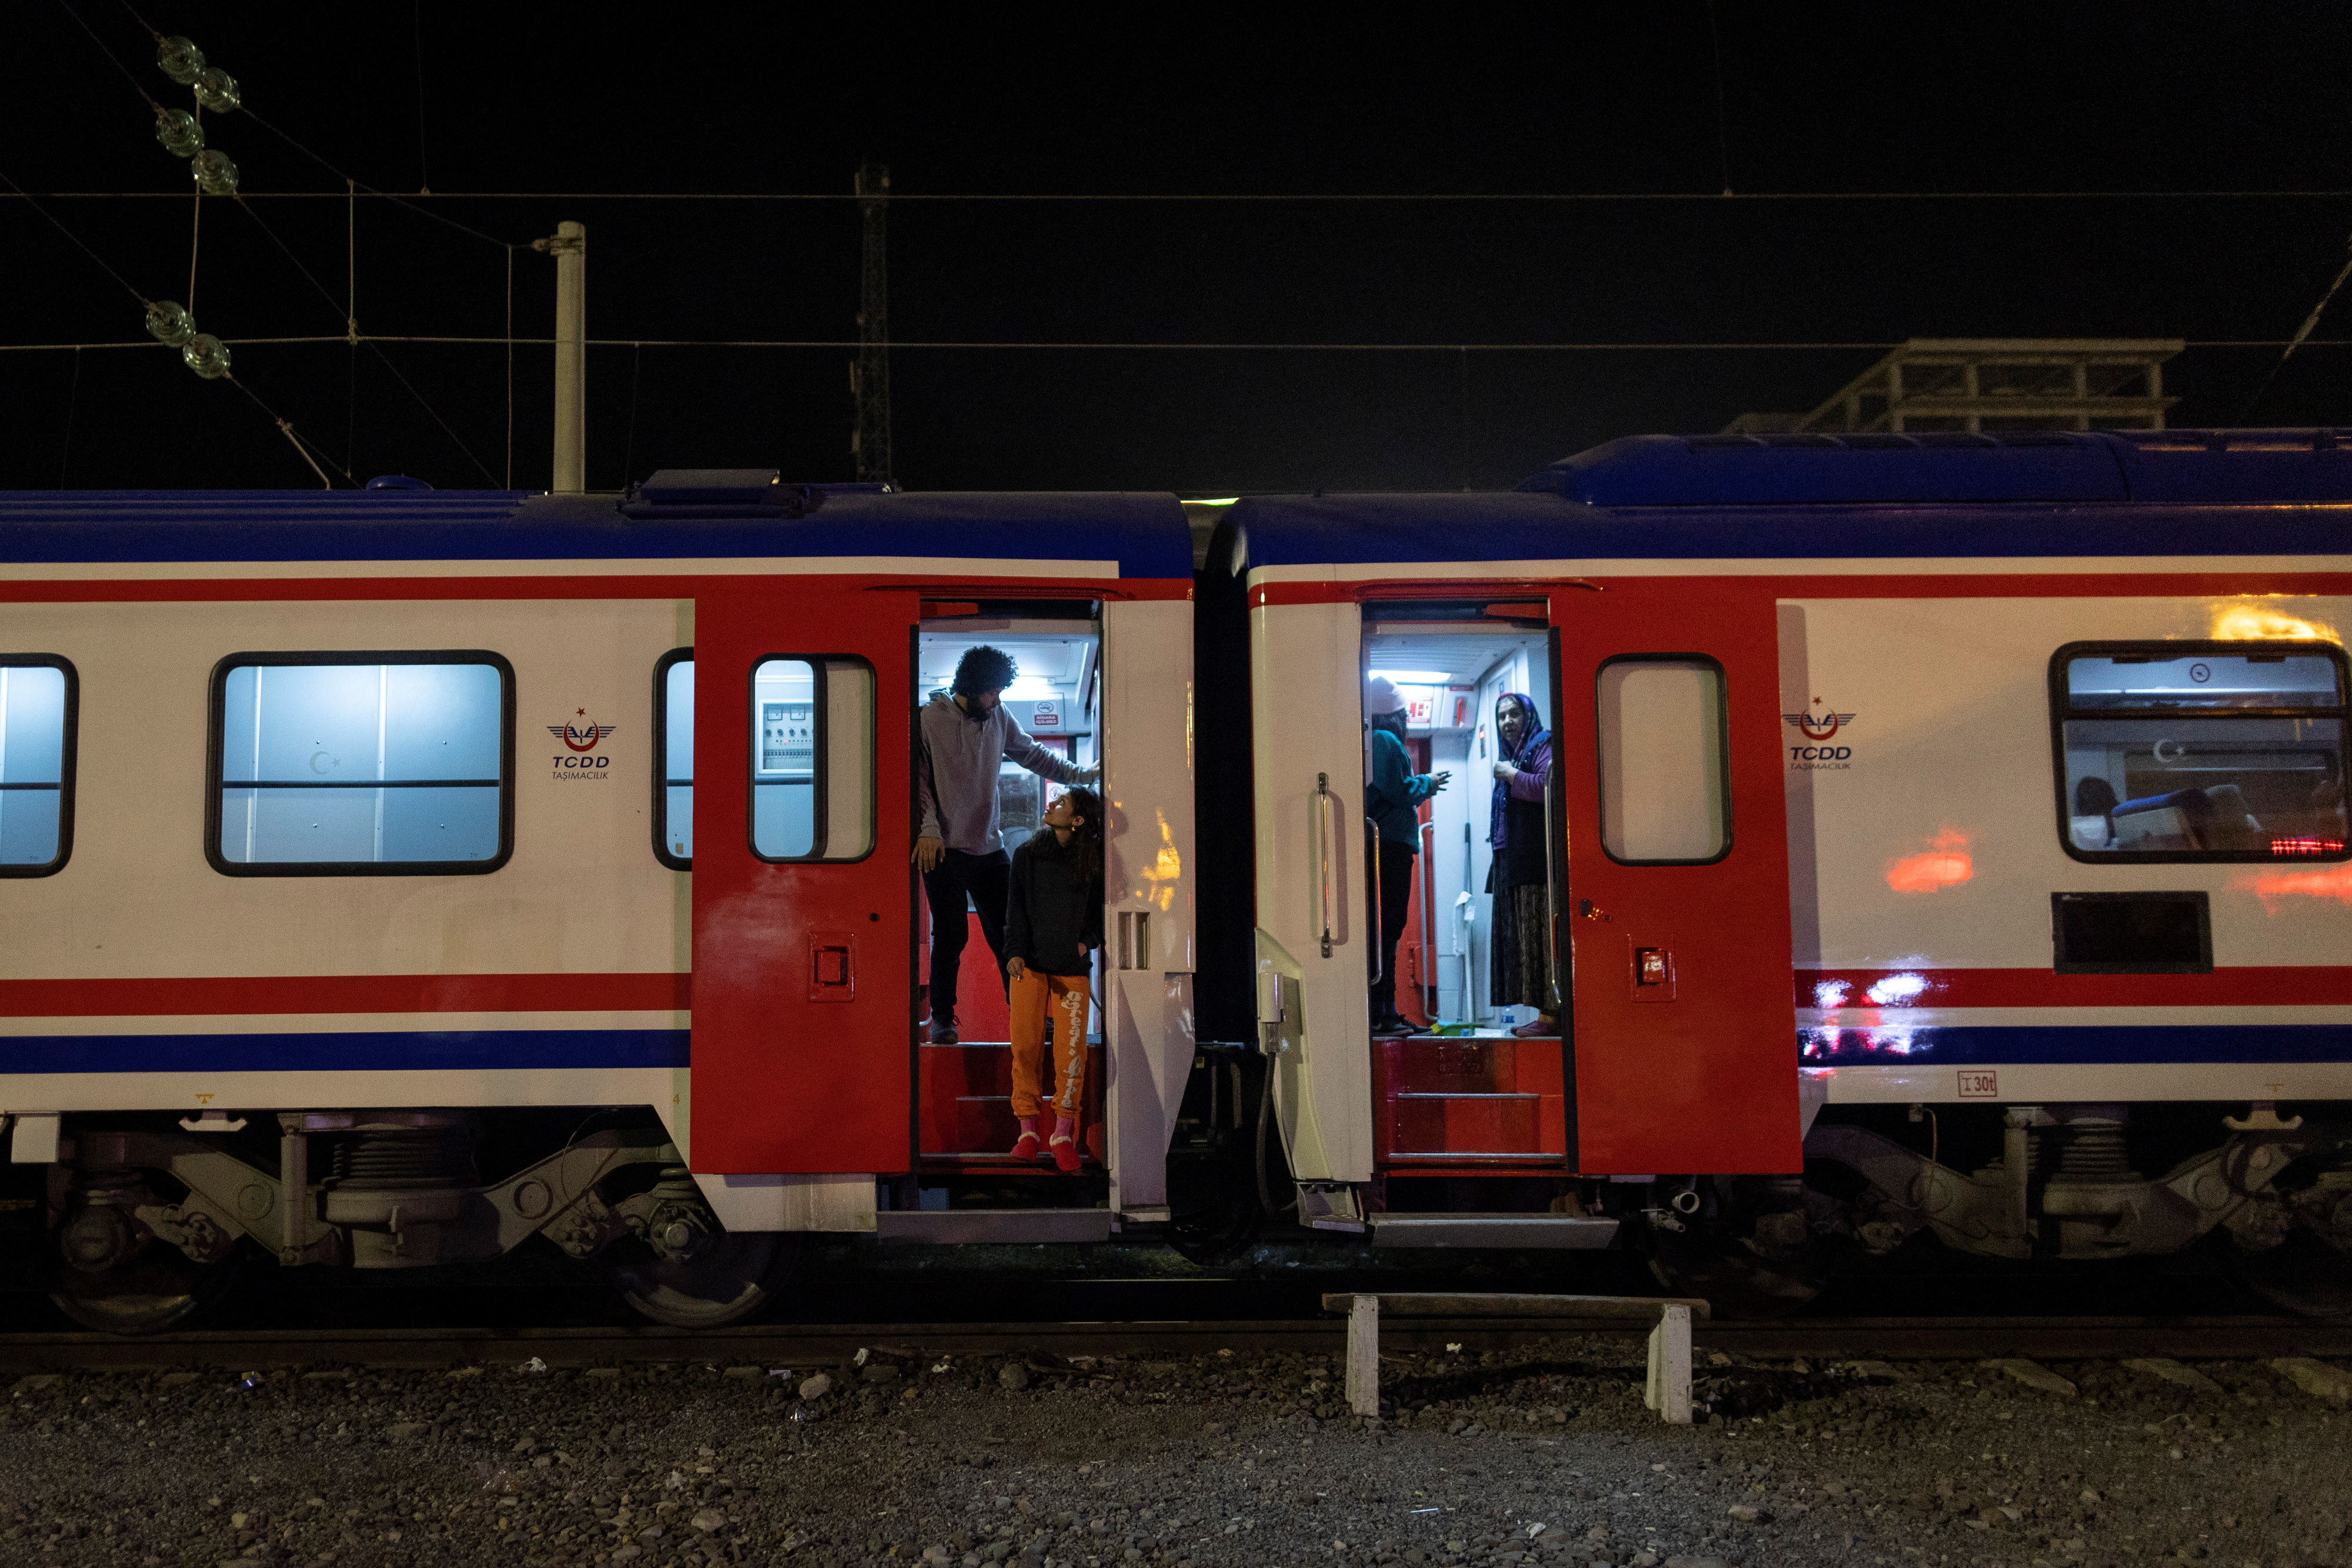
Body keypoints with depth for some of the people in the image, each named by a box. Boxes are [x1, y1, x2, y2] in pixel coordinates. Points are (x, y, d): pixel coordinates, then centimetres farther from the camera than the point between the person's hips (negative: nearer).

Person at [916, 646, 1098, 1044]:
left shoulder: (998, 717, 9)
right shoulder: (928, 719, -7)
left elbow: (1033, 755, 21)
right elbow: (918, 778, -7)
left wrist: (1082, 774, 13)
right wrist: (928, 829, -17)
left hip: (990, 848, 5)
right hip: (945, 848, -4)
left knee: (1008, 935, 5)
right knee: (950, 937, 0)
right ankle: (942, 1017, 15)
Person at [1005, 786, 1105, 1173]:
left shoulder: (1092, 862, 4)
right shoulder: (1027, 855, 5)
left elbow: (1101, 909, 13)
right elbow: (1016, 906, 0)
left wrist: (1089, 941, -4)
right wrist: (1015, 951, -13)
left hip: (1071, 966, -1)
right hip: (1030, 964, 1)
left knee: (1072, 1049, -6)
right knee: (1025, 1045, -3)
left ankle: (1063, 1135, 4)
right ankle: (1028, 1131, 7)